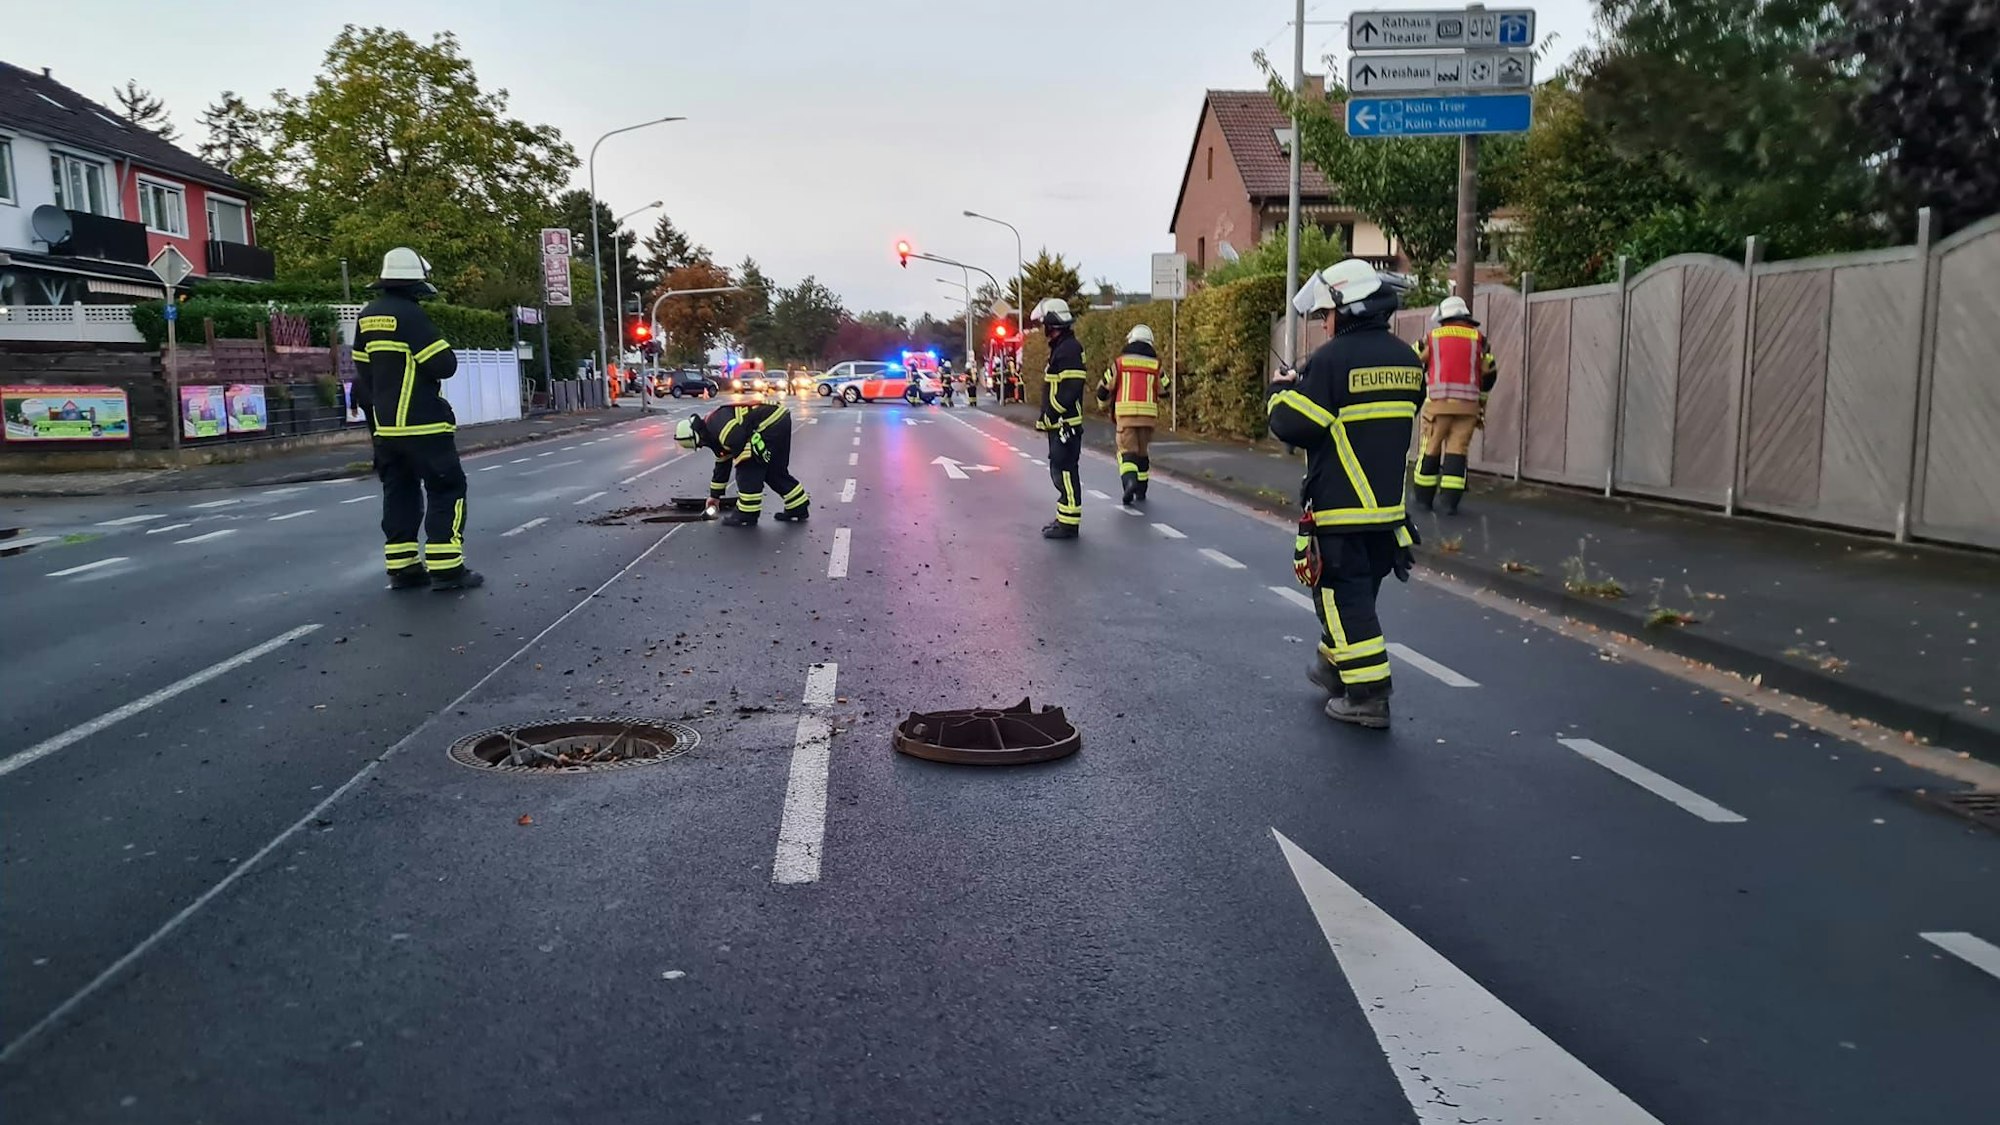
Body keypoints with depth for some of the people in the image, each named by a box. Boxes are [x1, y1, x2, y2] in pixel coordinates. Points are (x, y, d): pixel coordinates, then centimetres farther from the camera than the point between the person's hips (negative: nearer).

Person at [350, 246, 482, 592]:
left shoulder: (367, 317, 10)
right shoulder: (409, 315, -15)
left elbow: (363, 372, 17)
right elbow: (444, 365, -17)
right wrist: (442, 352, 6)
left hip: (385, 427, 8)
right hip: (422, 424, -8)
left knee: (399, 492, 12)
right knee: (447, 489, -2)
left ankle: (402, 567, 13)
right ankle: (446, 568, -6)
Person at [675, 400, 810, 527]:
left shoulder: (714, 422, -9)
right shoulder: (716, 435, 22)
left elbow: (737, 439, -25)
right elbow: (722, 464, 31)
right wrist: (715, 495, 38)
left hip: (772, 422, -10)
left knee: (748, 468, -4)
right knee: (774, 471, 19)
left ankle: (747, 514, 2)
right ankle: (799, 508, 27)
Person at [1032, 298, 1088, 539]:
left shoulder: (1069, 349, -16)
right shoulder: (1060, 347, 18)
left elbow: (1070, 389, -23)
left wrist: (1049, 416, -19)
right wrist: (1048, 417, 16)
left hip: (1066, 424, -11)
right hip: (1059, 425, 11)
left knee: (1065, 473, -9)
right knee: (1060, 472, 16)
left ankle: (1069, 524, -6)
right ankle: (1065, 519, 23)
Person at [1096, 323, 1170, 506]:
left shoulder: (1120, 362, 6)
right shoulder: (1155, 364, 10)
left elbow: (1104, 389, 9)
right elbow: (1165, 391, 14)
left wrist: (1104, 401, 31)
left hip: (1125, 413, -2)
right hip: (1148, 414, 2)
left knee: (1127, 450, 0)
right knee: (1142, 451, 17)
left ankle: (1130, 480, -28)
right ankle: (1141, 491, 24)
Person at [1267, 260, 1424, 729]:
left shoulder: (1332, 359, -17)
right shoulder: (1405, 359, 7)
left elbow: (1292, 426, -17)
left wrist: (1282, 390, 3)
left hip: (1339, 506, -8)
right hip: (1388, 503, 8)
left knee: (1344, 595, -1)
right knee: (1357, 589, 21)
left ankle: (1367, 694, -3)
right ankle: (1335, 666, 37)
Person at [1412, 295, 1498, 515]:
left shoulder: (1431, 337, 8)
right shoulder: (1478, 338, 9)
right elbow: (1489, 373, 8)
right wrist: (1481, 402, 21)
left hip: (1438, 402, -1)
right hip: (1467, 404, 1)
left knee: (1431, 448, 9)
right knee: (1457, 450, 4)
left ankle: (1424, 497, 17)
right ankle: (1449, 500, -2)